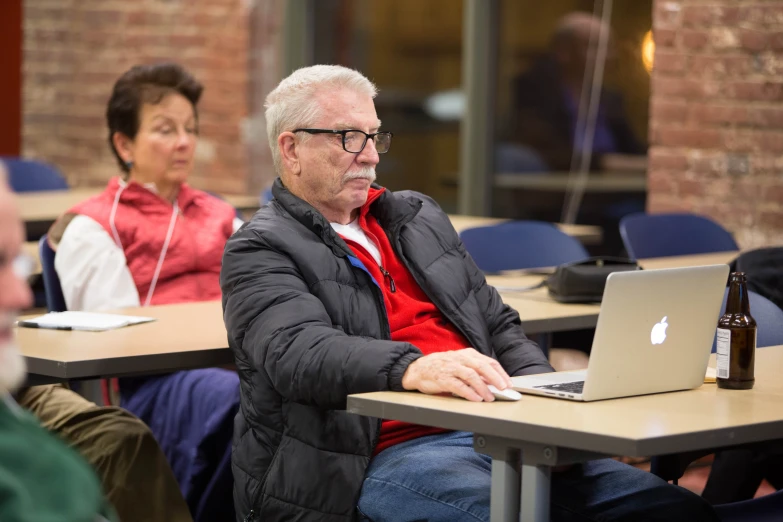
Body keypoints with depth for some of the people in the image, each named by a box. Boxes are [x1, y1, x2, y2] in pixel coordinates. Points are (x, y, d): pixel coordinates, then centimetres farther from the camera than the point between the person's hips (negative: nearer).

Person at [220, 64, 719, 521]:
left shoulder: (418, 217, 25)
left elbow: (499, 325, 27)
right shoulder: (261, 251, 2)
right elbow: (300, 353, -17)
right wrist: (414, 369, -35)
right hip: (383, 457, -7)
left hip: (491, 435, 7)